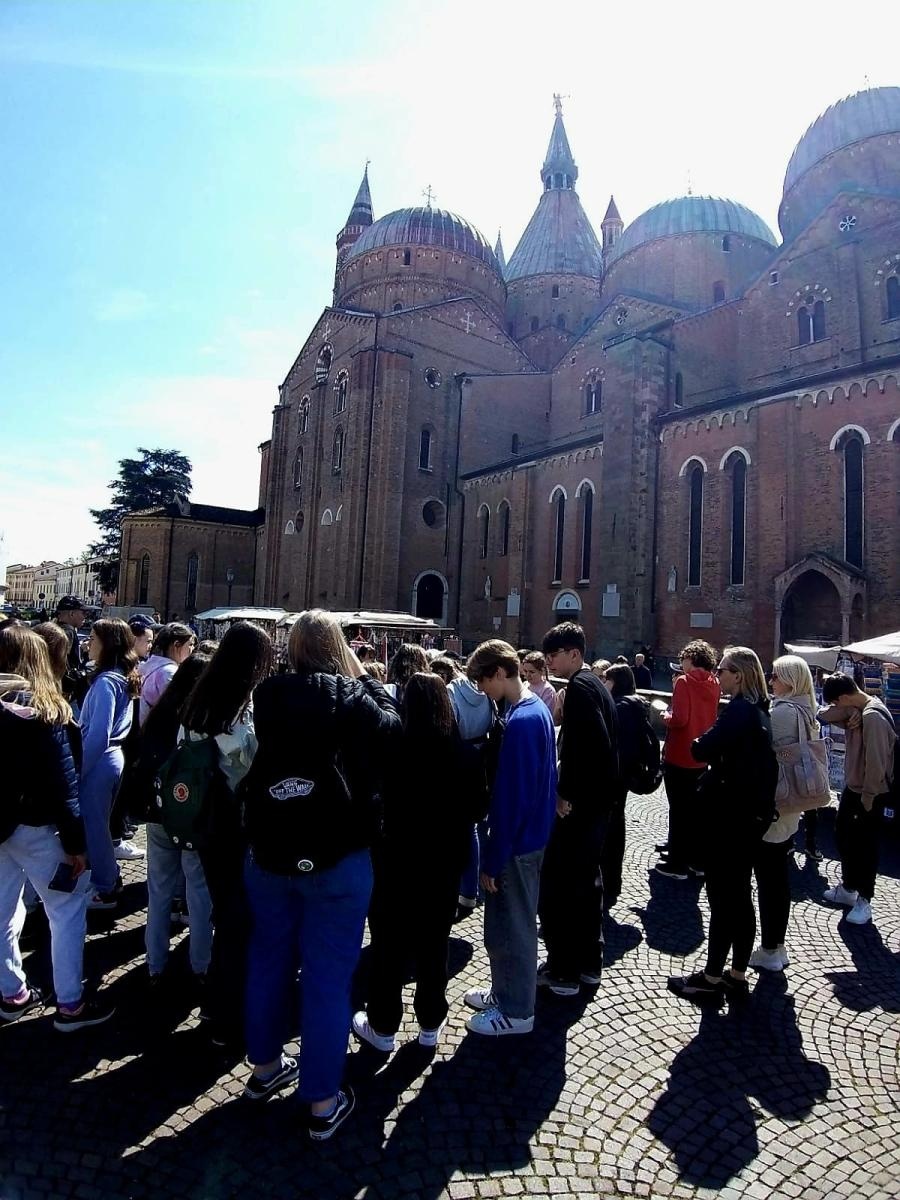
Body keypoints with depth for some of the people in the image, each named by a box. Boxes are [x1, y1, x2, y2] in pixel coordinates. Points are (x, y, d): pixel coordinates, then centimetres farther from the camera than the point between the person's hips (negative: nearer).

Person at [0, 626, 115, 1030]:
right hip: (34, 825, -6)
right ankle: (70, 1005, 9)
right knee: (68, 909, 4)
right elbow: (62, 780, -17)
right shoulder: (44, 709, -15)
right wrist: (75, 841, -13)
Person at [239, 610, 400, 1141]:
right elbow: (392, 727, -2)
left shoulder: (268, 696, -3)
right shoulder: (351, 697, -16)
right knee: (328, 976, 8)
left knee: (269, 959, 22)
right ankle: (323, 1102, 21)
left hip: (270, 852, 5)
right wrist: (364, 676, 4)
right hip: (337, 858, -4)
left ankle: (265, 1065, 41)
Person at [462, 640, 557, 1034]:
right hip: (531, 835, 9)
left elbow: (511, 798, -25)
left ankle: (516, 1011, 25)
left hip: (516, 842, -9)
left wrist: (493, 858, -17)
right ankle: (504, 992, 38)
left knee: (509, 926, 8)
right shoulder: (538, 709, 4)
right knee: (512, 922, 22)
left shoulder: (519, 722, -26)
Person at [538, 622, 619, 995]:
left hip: (580, 802, -10)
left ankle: (563, 971, 11)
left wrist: (566, 793, -20)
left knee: (556, 883, 0)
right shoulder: (595, 684, 13)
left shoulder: (579, 687, -17)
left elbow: (593, 744, -27)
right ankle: (588, 962, 31)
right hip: (599, 798, 10)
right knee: (585, 878, 19)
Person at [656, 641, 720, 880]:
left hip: (678, 757, -7)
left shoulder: (684, 682, -15)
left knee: (678, 810, 2)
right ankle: (697, 860, 24)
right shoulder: (713, 685, 5)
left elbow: (679, 719, -22)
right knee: (695, 808, 16)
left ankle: (677, 864, 9)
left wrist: (665, 716, -4)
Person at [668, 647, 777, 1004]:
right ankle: (737, 975, 25)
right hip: (751, 814, 9)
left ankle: (711, 979, 11)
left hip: (728, 815, -9)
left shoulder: (738, 710, -18)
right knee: (740, 896, 15)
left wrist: (704, 741, -1)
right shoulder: (758, 711, 10)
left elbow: (701, 750, -22)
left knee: (722, 898, 0)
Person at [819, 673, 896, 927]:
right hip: (852, 786, 9)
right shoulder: (856, 709, 4)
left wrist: (867, 798, -19)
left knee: (866, 845, 3)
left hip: (870, 792, -9)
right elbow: (823, 714, -1)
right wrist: (850, 712, -18)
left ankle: (864, 900, 17)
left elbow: (876, 761, -25)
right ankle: (848, 888, 33)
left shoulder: (873, 717, -25)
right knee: (843, 835, 18)